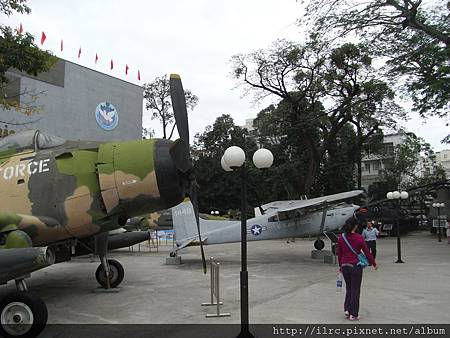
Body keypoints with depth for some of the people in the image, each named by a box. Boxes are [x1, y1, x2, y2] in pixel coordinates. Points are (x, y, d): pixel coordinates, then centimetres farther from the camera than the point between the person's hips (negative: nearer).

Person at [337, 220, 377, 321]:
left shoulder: (341, 238, -1)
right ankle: (353, 314, 11)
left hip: (344, 266, 4)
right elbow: (367, 252, -4)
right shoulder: (359, 238, -12)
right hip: (355, 266, -4)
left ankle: (347, 309, 13)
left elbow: (339, 253, 6)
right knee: (355, 290, 6)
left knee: (349, 288, 20)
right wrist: (374, 264, 10)